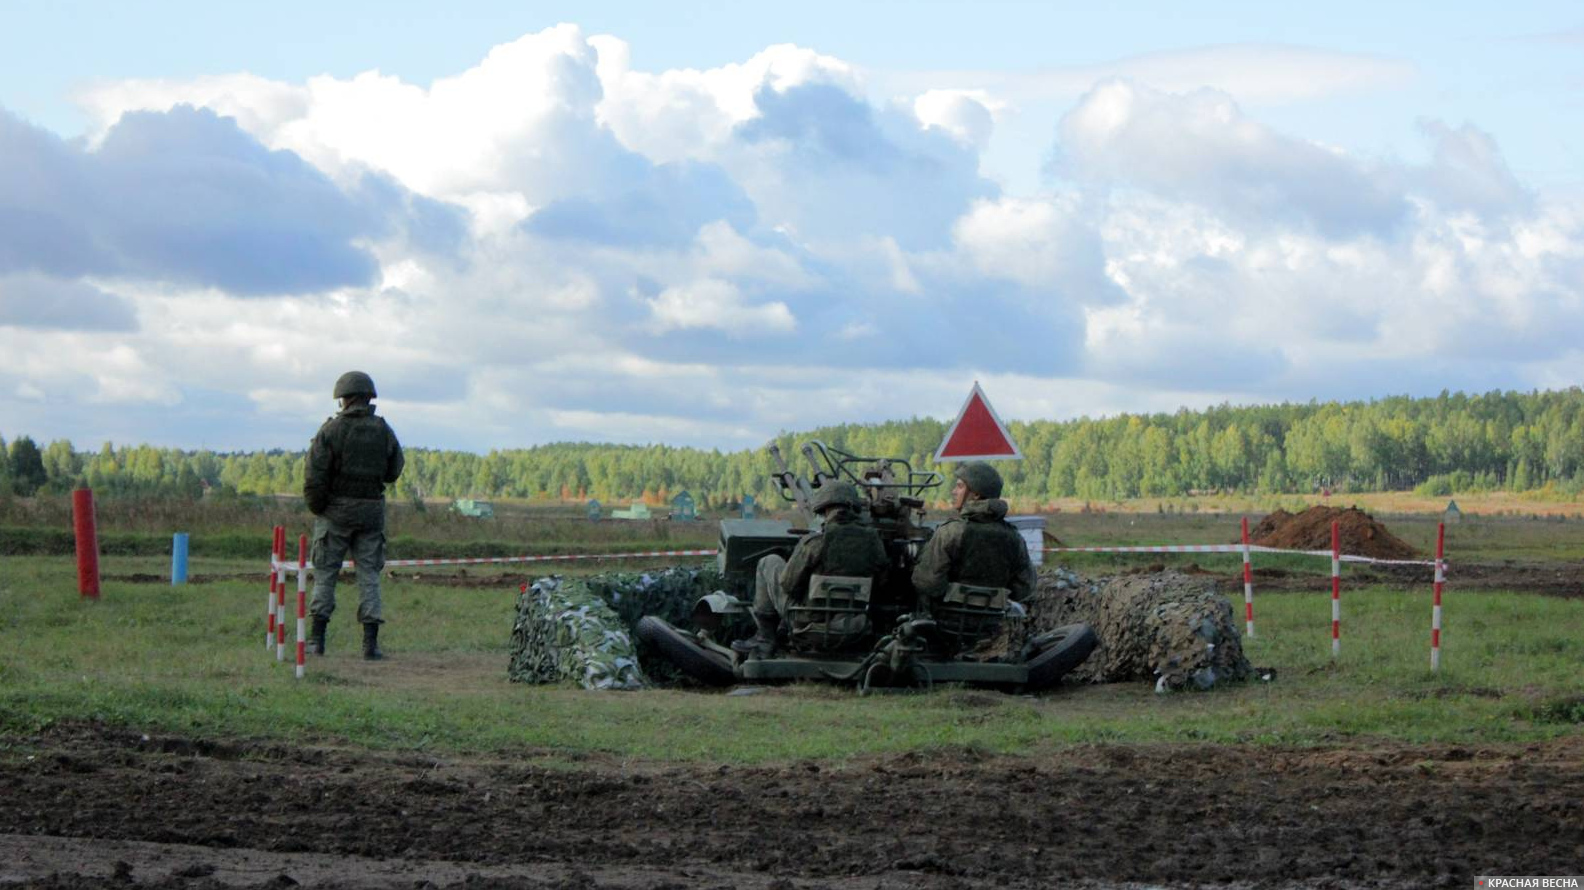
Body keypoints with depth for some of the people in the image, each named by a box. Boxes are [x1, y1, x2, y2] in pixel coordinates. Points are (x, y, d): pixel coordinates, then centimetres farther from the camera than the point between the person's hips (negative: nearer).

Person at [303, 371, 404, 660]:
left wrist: (316, 508, 2)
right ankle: (371, 642, -2)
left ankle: (317, 639, 6)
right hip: (371, 509, 2)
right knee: (369, 574, 5)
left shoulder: (331, 430, -8)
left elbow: (315, 476, -11)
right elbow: (394, 471, 9)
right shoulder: (383, 431, 2)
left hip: (336, 509, -2)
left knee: (325, 573, 7)